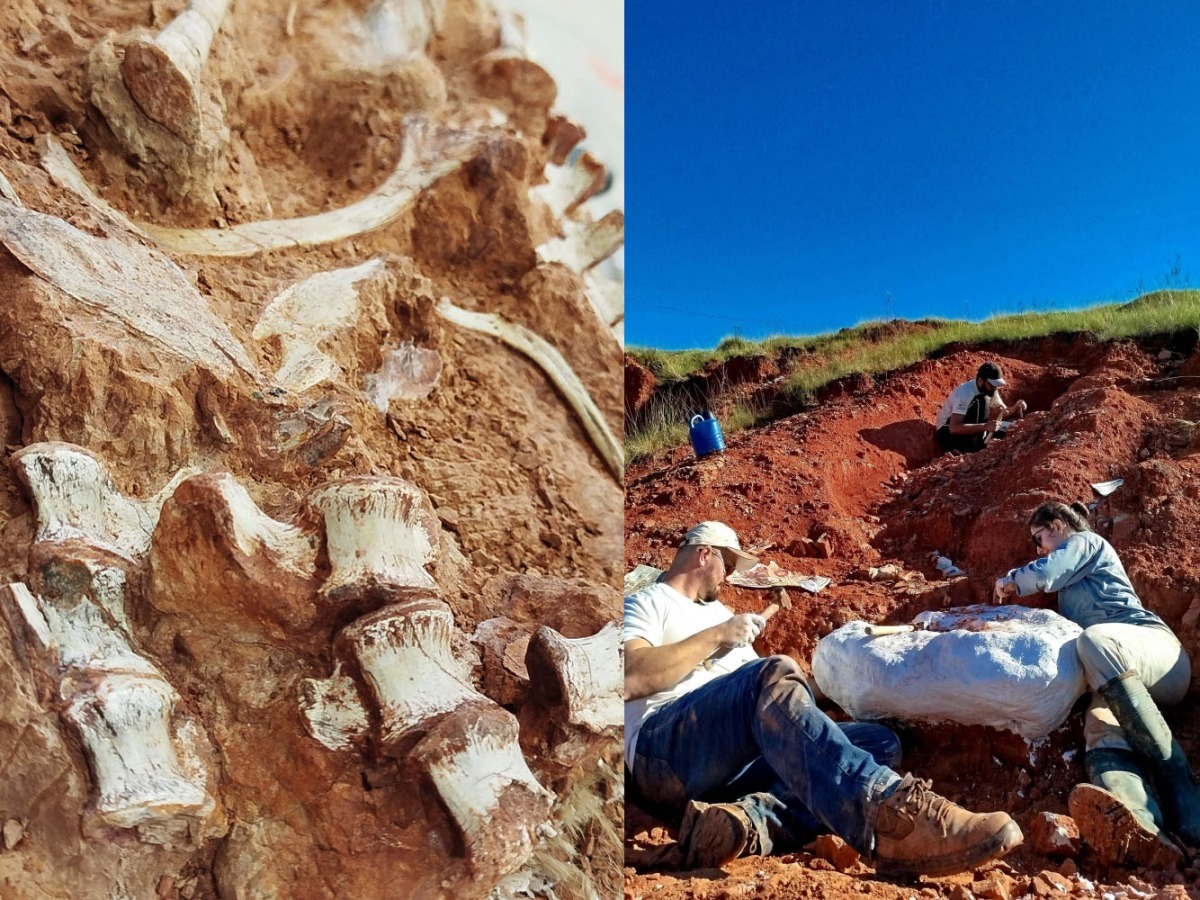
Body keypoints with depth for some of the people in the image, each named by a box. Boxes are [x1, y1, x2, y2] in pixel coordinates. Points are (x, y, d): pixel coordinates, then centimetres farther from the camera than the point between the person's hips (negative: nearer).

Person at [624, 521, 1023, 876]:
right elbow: (628, 679, -11)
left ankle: (746, 822, -32)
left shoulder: (720, 611, 34)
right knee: (776, 675, -31)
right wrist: (715, 637, -6)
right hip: (664, 751, -7)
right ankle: (888, 812, -52)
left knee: (880, 741, -5)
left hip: (738, 763, 8)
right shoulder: (644, 604, 11)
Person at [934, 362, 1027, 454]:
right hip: (947, 434, -7)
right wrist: (985, 426, -45)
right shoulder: (965, 392, -28)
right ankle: (975, 447, -26)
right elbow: (954, 428, -38)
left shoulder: (991, 390, -4)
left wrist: (1015, 408, -18)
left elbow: (1004, 412, 5)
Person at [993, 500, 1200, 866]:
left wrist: (1009, 582, 19)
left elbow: (1043, 575, 0)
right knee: (1101, 726, -31)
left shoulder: (1085, 541, 15)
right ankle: (1139, 827, -68)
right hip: (1121, 680, 6)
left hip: (1155, 648, -6)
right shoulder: (1070, 586, 40)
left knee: (1097, 640, -41)